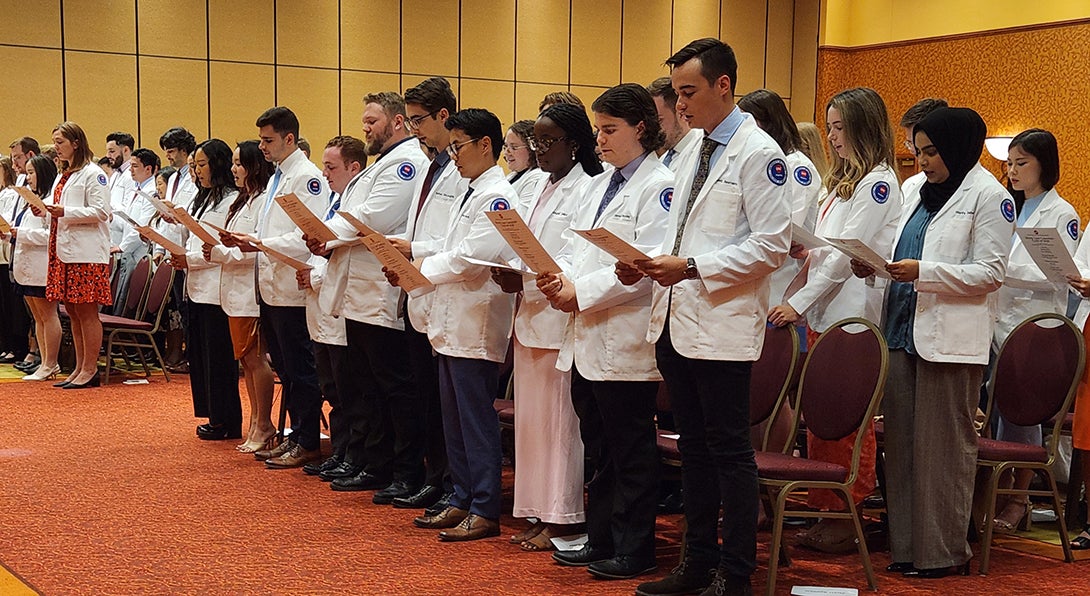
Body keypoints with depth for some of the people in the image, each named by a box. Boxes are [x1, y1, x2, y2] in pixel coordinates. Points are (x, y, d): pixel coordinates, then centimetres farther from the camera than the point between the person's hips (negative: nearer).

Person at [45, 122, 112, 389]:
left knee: (87, 311, -5)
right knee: (73, 312, 10)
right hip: (64, 251, 9)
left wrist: (65, 212, -20)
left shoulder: (93, 174, -7)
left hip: (87, 253, -9)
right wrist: (47, 211, 5)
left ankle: (90, 370, 0)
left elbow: (101, 212, -14)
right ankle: (79, 369, 15)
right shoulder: (62, 176, 20)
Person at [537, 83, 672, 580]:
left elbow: (647, 264, -19)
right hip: (587, 337, 8)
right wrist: (558, 275, -5)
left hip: (625, 339, -8)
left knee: (630, 450, 1)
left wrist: (582, 292, -18)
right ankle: (600, 539, 24)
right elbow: (576, 245, 17)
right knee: (598, 446, 15)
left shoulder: (659, 186, -10)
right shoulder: (599, 186, 18)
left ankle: (634, 550, 11)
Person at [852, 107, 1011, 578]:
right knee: (901, 441, 8)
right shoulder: (918, 191, 18)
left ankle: (944, 552, 8)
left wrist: (924, 272, -21)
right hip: (904, 328, 7)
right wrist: (875, 266, 4)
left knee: (943, 446, -1)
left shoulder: (989, 197, -5)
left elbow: (990, 273, -11)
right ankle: (906, 544, 16)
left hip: (950, 339, -7)